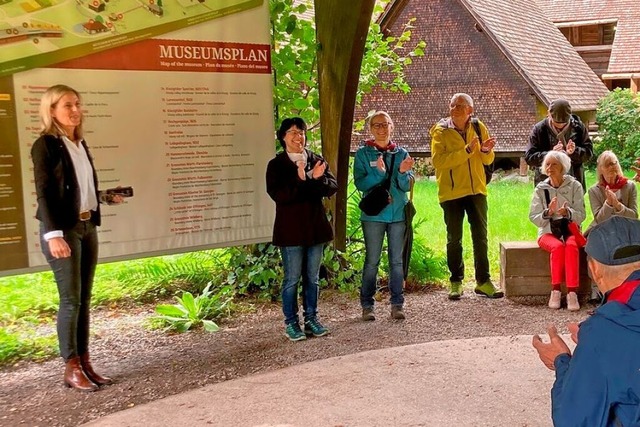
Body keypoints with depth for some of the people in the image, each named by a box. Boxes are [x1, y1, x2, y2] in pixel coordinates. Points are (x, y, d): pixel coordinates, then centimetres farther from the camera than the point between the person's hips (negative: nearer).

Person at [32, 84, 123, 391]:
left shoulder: (80, 144, 13)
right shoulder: (45, 145, -8)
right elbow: (44, 193, -15)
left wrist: (104, 198, 7)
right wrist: (53, 234, -23)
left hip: (87, 227, 7)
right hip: (63, 229, -7)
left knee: (85, 299, 9)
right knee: (71, 300, -4)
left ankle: (85, 363, 15)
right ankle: (71, 369, 5)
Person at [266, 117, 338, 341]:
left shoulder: (317, 160, 8)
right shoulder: (276, 164, -4)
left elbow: (332, 187, -1)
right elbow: (277, 194, -16)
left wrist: (317, 179, -21)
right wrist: (300, 180, -27)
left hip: (315, 227, 4)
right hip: (291, 229, -4)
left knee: (312, 277, 12)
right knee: (292, 278, 2)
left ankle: (311, 318, 23)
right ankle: (291, 322, 12)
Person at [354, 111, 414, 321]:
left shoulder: (401, 153, 6)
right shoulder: (363, 153, 1)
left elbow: (406, 186, 1)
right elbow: (360, 183, -9)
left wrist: (403, 173, -19)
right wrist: (379, 172, -23)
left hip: (398, 214, 2)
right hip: (373, 214, -2)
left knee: (396, 261, 7)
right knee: (372, 261, 2)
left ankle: (397, 304, 13)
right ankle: (367, 305, 9)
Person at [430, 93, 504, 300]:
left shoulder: (479, 128, 5)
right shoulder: (441, 131, -6)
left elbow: (488, 160, 11)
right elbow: (437, 160, -21)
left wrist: (486, 151, -12)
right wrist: (466, 151, -25)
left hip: (476, 190, 3)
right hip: (451, 192, -3)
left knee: (481, 236, 7)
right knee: (454, 239, 5)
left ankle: (483, 281, 16)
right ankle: (456, 282, 17)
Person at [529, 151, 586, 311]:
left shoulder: (574, 186, 1)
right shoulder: (541, 188, 3)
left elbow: (581, 215, -5)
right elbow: (533, 217, -1)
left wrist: (567, 212, -26)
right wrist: (548, 212, -20)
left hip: (570, 230, 0)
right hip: (548, 232, 0)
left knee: (571, 246, -34)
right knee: (558, 246, -33)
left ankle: (572, 292, -36)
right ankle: (556, 291, -28)